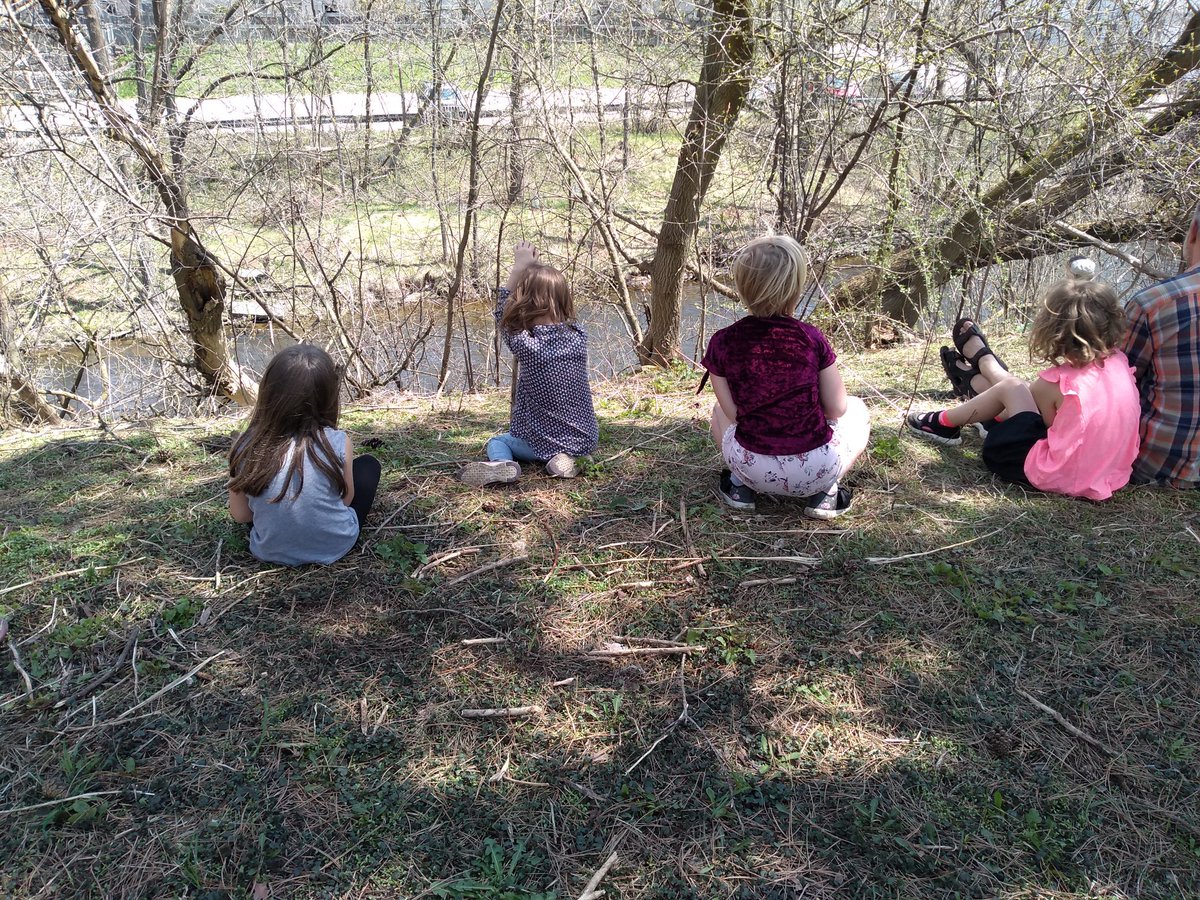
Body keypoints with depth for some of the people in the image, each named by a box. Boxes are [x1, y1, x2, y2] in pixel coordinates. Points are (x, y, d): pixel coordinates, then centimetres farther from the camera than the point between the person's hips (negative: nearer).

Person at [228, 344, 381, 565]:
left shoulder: (247, 446, -16)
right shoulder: (337, 443, -20)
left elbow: (240, 514, -5)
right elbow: (346, 500, -4)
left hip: (271, 551, 2)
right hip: (335, 546, -2)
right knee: (368, 464, 19)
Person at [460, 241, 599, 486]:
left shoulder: (524, 344, -18)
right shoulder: (578, 335, -9)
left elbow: (503, 311, 2)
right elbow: (560, 308, 15)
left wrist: (520, 265, 9)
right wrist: (537, 269, 17)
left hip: (543, 443, -3)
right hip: (585, 440, 4)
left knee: (497, 442, 22)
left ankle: (502, 464, -11)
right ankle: (565, 459, 6)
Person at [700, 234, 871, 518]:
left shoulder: (722, 343, -8)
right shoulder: (811, 338, -10)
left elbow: (733, 413, -3)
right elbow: (836, 409, -3)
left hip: (752, 468, 2)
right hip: (814, 472, -2)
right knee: (857, 410, 28)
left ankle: (741, 485, 13)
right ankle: (824, 492, 8)